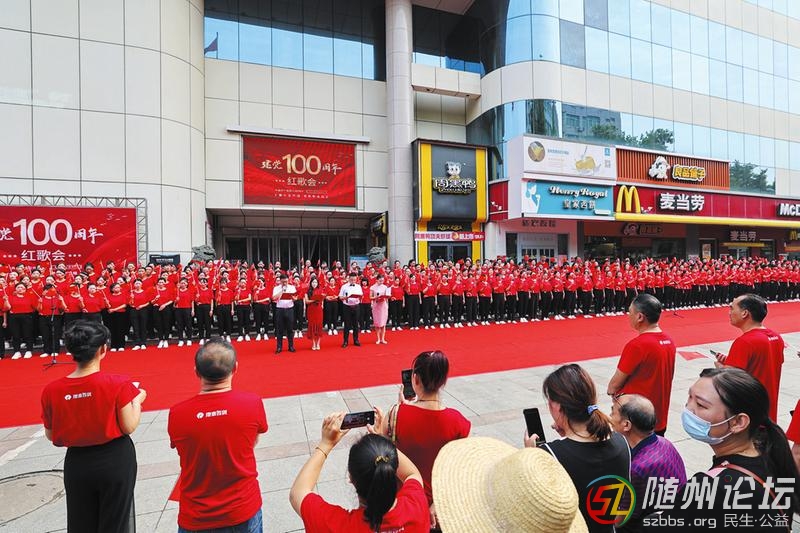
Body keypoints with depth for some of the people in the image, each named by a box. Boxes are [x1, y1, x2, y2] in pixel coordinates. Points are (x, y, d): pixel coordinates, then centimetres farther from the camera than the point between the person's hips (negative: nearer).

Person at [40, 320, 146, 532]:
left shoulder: (51, 391, -11)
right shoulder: (118, 384, -22)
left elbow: (51, 436, 2)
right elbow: (129, 427, -14)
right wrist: (138, 399, -1)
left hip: (77, 463, 3)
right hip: (115, 461, -3)